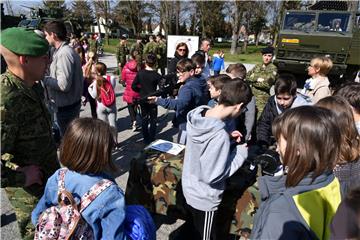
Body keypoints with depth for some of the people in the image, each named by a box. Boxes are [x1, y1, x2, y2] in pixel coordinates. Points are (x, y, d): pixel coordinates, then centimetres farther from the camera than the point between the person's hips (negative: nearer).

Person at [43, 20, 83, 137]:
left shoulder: (64, 54, -21)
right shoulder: (66, 50, 9)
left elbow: (63, 84, -26)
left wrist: (45, 79, -14)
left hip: (66, 106, -9)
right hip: (70, 103, 9)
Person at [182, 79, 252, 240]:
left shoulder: (197, 115, -13)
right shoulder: (219, 135, -36)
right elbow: (212, 176, -28)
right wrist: (240, 154, -18)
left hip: (189, 188, 7)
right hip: (204, 199, -6)